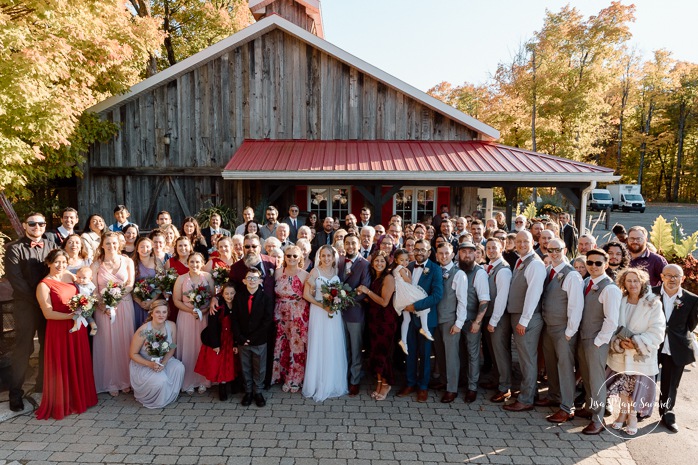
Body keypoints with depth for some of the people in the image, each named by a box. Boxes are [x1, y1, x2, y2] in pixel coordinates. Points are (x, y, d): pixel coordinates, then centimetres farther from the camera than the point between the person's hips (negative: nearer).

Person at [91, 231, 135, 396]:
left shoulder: (127, 261, 2)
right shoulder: (96, 264, 0)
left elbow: (130, 285, -2)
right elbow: (94, 290, -3)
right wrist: (104, 306, -17)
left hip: (124, 306, 1)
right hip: (104, 308, -1)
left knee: (125, 341, 6)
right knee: (108, 343, 4)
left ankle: (125, 379, 19)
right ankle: (111, 382, 16)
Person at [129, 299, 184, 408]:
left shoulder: (171, 326, -13)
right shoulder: (143, 330, -24)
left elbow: (172, 348, -2)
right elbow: (133, 354, -14)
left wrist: (163, 362, -20)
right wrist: (149, 364, -28)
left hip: (163, 360, 4)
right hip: (143, 364, -4)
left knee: (179, 368, -23)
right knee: (161, 380, -29)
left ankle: (171, 397, 2)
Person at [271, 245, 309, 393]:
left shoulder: (305, 275, -7)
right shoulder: (278, 272, 3)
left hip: (299, 316, -3)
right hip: (281, 315, 3)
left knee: (297, 346, 5)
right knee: (281, 346, 10)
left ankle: (295, 379, 22)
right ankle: (281, 375, 29)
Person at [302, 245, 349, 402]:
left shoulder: (336, 272, 6)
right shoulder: (315, 271, -6)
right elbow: (306, 294, -8)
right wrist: (322, 305, -17)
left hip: (334, 313, 4)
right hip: (319, 313, -4)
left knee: (334, 349, 9)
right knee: (319, 348, 1)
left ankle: (334, 383, 24)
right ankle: (318, 385, 14)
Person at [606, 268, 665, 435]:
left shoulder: (653, 304, -9)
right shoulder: (619, 302, 0)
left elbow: (657, 332, -12)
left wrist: (636, 342, -19)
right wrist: (619, 342, -13)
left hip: (641, 356, -2)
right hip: (621, 354, 2)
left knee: (637, 387, 6)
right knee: (622, 385, 11)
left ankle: (633, 416, 26)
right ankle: (623, 412, 31)